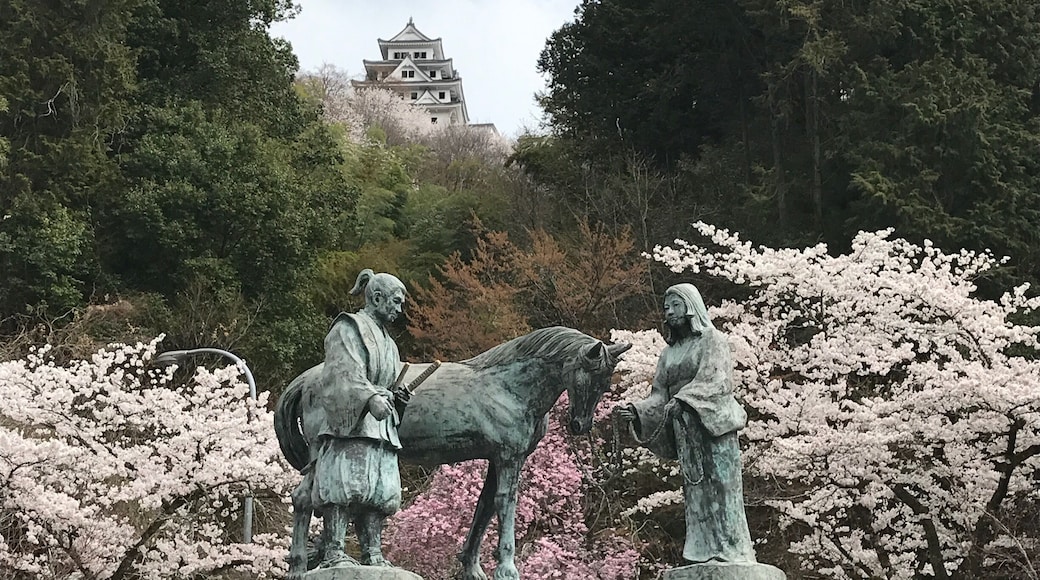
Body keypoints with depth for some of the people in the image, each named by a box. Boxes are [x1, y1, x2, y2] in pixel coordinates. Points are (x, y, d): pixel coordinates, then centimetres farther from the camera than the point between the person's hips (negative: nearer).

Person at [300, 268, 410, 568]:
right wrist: (370, 398, -32)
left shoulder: (386, 341, 27)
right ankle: (332, 552, -19)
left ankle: (372, 555, 2)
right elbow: (345, 371, -17)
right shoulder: (349, 327, -1)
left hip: (380, 426, 9)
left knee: (379, 492, 2)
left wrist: (395, 395, 11)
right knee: (346, 482, -17)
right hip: (349, 421, -9)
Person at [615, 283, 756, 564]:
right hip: (684, 432, 6)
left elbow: (713, 379, -13)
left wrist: (682, 400, -28)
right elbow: (660, 394, 12)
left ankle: (733, 557, -10)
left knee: (719, 489, -10)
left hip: (714, 425, -6)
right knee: (695, 494, 1)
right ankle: (702, 558, -1)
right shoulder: (669, 352, 19)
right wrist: (636, 411, -7)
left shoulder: (712, 340, 2)